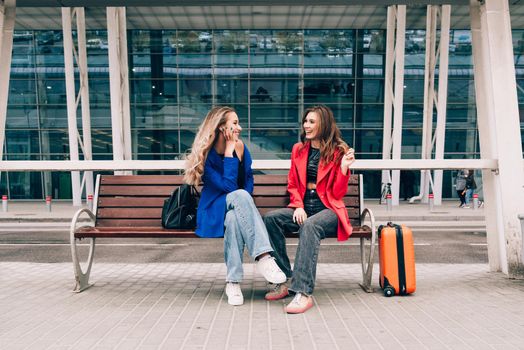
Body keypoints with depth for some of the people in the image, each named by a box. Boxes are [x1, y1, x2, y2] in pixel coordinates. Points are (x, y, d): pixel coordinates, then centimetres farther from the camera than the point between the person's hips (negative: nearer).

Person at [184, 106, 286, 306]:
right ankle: (262, 257, -43)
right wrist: (229, 151, -20)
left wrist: (244, 206, -9)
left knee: (234, 218, -36)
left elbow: (249, 179, 10)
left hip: (234, 210, 4)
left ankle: (233, 282, -32)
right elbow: (229, 187, -22)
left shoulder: (241, 148, 1)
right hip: (213, 213, -4)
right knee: (240, 195, -36)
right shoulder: (206, 155, -13)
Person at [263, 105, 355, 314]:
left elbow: (337, 193, -1)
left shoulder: (338, 151, 2)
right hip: (302, 208, 4)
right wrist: (298, 206, -3)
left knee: (310, 225, -38)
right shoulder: (298, 149, 15)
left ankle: (303, 292, -38)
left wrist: (344, 167, -15)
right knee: (271, 218, -25)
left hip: (328, 210, -4)